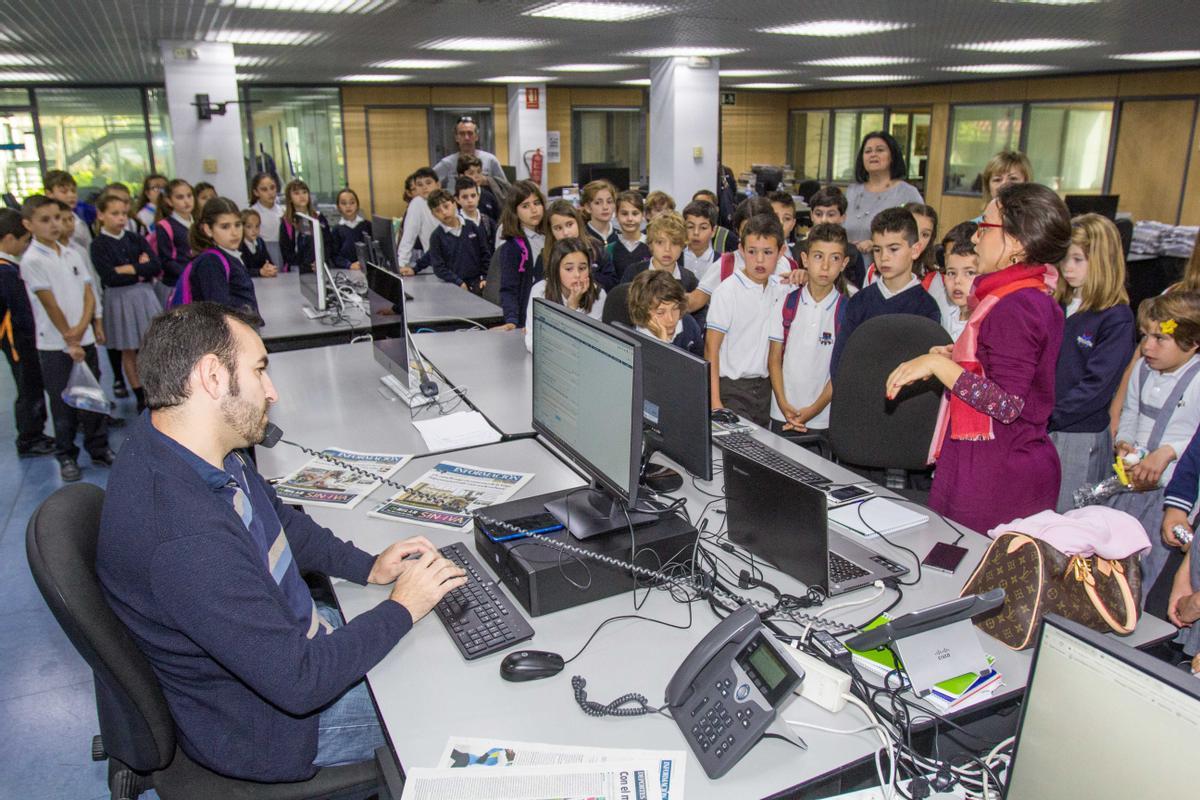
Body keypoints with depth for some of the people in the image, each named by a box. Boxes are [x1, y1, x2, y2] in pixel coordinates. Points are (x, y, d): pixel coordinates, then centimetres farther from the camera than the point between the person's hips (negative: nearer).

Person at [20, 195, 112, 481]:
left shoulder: (71, 255, 7)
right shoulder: (32, 261, -10)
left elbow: (89, 294, 4)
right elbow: (50, 305, -12)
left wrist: (82, 328, -11)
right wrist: (70, 342, -12)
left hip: (85, 339, 5)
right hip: (55, 346, -5)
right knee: (64, 404, 5)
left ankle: (99, 449, 24)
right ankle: (66, 457, 17)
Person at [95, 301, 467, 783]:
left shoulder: (181, 441, -8)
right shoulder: (188, 539, -38)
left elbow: (280, 521, 10)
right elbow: (300, 682, -32)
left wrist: (369, 567, -2)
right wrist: (402, 608, -19)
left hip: (285, 633, 8)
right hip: (261, 724, -8)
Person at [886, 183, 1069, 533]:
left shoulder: (1015, 307, -19)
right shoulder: (1037, 299, 13)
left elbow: (1006, 405, -24)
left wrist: (938, 364, -22)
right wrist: (961, 357, 18)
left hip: (993, 477, -10)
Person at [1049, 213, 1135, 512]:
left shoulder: (1116, 317, -10)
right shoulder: (1056, 306, 10)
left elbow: (1097, 385, -16)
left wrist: (1048, 417, -18)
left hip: (1080, 436, -6)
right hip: (1037, 431, 6)